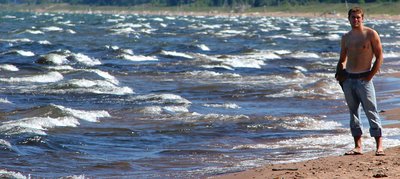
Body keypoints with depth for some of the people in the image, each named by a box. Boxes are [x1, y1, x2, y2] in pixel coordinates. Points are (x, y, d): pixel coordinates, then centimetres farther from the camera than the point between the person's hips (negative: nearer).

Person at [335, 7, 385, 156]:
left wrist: (370, 75, -11)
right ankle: (358, 146, 9)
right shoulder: (346, 37, 13)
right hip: (348, 79, 6)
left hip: (363, 78, -5)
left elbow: (379, 56, -4)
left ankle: (379, 146, -7)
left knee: (371, 112, -7)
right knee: (353, 113, 6)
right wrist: (339, 74, 5)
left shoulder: (371, 34, -3)